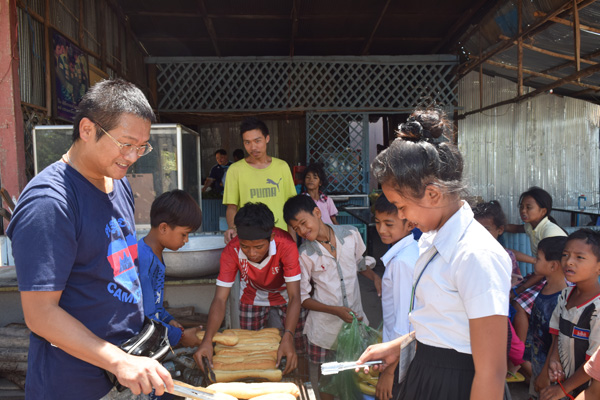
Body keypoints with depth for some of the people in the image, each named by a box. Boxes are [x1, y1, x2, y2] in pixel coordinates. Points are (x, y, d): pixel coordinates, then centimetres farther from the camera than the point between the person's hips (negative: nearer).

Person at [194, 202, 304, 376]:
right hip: (253, 298, 2)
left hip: (284, 294, -1)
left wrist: (288, 338, -51)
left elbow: (294, 297, -37)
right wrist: (207, 340, -42)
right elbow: (220, 299, -29)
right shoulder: (232, 251, -31)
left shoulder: (285, 244, -38)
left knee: (299, 350, 0)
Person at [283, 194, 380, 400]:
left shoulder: (350, 234, -5)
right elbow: (303, 298, -7)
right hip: (325, 328, -2)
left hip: (355, 319, 2)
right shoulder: (304, 255, -13)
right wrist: (335, 311, -18)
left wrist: (375, 277, -4)